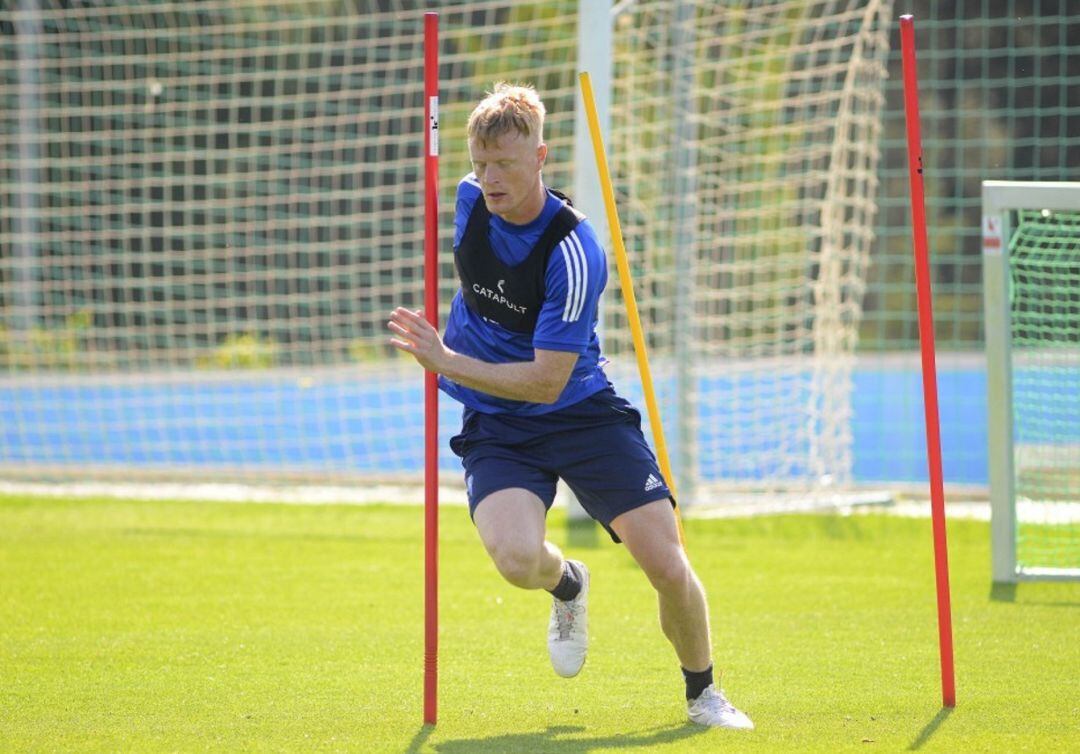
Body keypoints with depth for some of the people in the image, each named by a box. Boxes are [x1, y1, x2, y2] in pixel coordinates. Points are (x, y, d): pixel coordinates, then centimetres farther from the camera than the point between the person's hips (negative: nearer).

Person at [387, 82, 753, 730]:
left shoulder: (573, 251, -24)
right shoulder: (470, 201, -5)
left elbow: (547, 381, -26)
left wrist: (445, 362, -29)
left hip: (582, 414, -3)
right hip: (495, 427, 3)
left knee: (667, 566, -11)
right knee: (518, 559, -27)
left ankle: (703, 693, 19)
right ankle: (568, 585, 12)